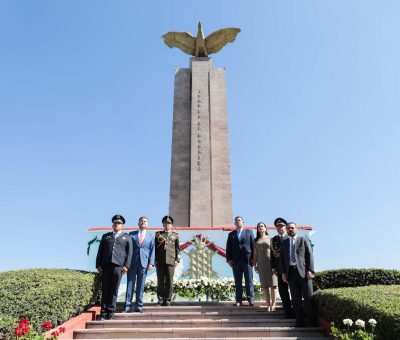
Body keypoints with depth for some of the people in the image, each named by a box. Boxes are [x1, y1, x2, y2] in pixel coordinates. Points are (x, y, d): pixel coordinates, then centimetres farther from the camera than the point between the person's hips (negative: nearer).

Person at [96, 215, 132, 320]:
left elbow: (129, 252, 7)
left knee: (114, 290, -2)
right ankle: (103, 312, 7)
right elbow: (100, 251, 16)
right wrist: (98, 265, 5)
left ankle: (111, 311, 5)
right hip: (105, 265, 2)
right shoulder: (105, 236, 20)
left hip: (118, 265, -1)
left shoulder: (127, 237, 15)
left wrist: (126, 265, -4)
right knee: (105, 289, 1)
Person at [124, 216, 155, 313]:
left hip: (144, 262, 0)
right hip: (132, 262, 0)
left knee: (141, 285, 4)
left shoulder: (151, 235, 9)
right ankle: (127, 305, 7)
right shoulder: (131, 234, 8)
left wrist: (151, 263, -4)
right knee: (130, 284, 1)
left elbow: (152, 250, 6)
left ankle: (139, 306, 12)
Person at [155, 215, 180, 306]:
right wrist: (155, 260, 4)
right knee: (160, 281, 3)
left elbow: (177, 249, 10)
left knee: (169, 281, -1)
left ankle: (167, 300, 7)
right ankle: (160, 299, 13)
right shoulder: (158, 234, 13)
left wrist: (177, 260, 0)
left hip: (170, 261, 0)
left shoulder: (175, 235, 14)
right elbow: (155, 248, 11)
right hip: (160, 261, 0)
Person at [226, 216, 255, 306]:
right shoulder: (231, 234, 15)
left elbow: (253, 246, 4)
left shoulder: (249, 232, 11)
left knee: (249, 281, -1)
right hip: (235, 261, 2)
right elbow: (228, 248, 11)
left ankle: (250, 300, 3)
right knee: (237, 282, 3)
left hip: (247, 260, -2)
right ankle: (238, 301, 6)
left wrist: (253, 258, -5)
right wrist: (229, 259, -1)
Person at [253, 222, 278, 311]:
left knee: (273, 284, -4)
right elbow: (255, 253, 11)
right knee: (264, 285, 1)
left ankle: (273, 304, 1)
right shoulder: (256, 240, 12)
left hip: (271, 262, -2)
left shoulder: (271, 238, 5)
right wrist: (255, 264, 6)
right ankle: (268, 305, 4)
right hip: (261, 263, 2)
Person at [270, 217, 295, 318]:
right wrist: (273, 267, 3)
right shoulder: (274, 239, 11)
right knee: (283, 291, 5)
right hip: (280, 270, 4)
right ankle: (288, 312, 14)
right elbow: (272, 253, 10)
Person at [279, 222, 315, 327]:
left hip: (303, 271, -2)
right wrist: (283, 272, 3)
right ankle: (299, 322, 8)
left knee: (308, 297, -2)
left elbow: (309, 255, 2)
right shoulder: (284, 242, 16)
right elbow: (281, 258, 14)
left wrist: (310, 270, -9)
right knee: (296, 299, 3)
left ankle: (311, 321, 7)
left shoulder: (303, 240, 9)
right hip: (291, 272, 3)